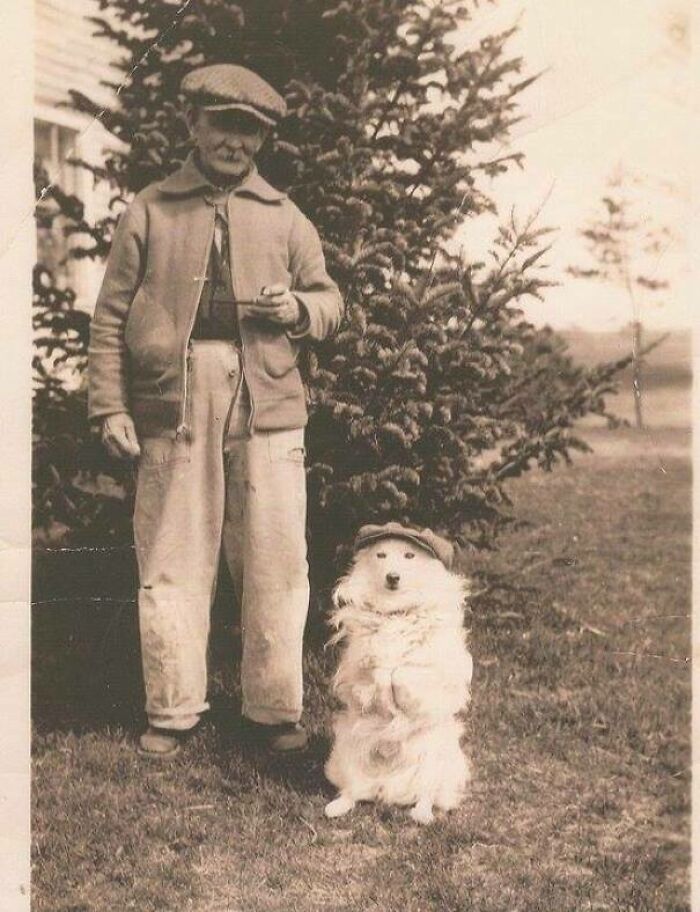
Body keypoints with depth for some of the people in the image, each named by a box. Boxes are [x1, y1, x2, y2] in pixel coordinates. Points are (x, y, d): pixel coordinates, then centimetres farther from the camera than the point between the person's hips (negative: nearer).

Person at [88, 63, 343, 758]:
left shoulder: (284, 218, 16)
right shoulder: (148, 212, 10)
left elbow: (330, 301, 20)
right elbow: (110, 316, 6)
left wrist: (298, 308, -4)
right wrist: (109, 406, -3)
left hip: (266, 406, 2)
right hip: (172, 402, -1)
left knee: (275, 564, 2)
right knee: (172, 561, 3)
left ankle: (274, 710, 14)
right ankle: (171, 713, 13)